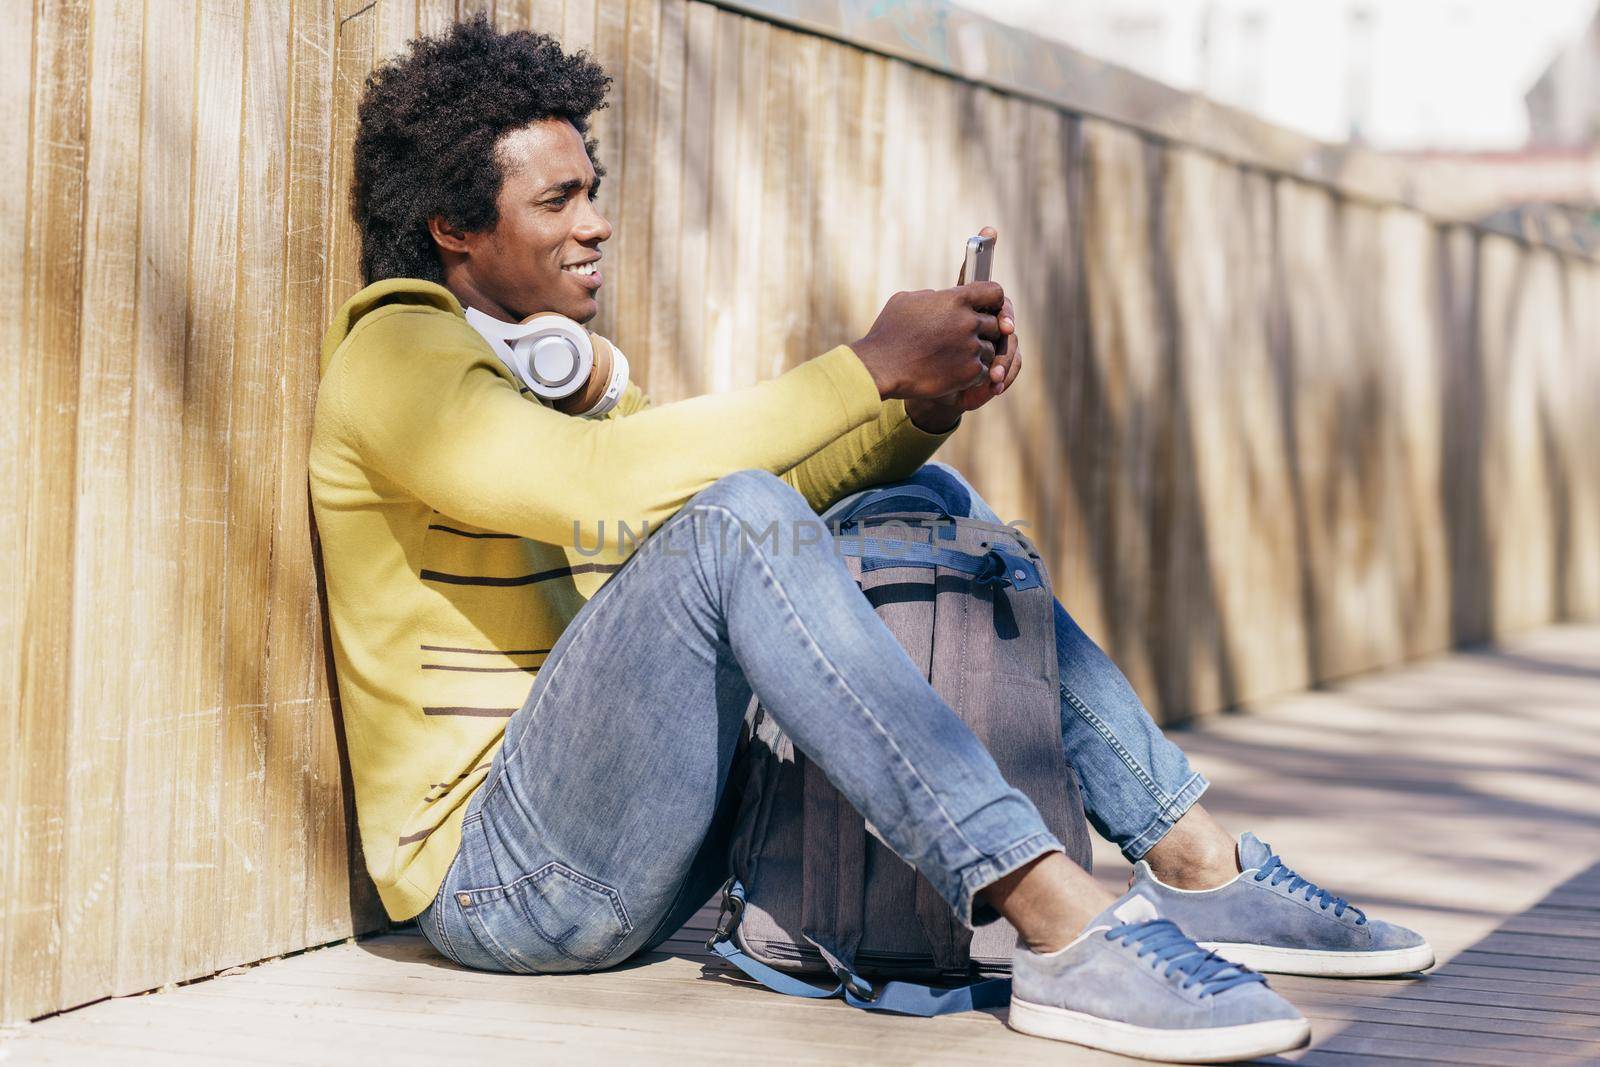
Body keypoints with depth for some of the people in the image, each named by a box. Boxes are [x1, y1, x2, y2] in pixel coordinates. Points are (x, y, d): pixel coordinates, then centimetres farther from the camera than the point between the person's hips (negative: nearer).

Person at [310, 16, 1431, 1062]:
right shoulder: (396, 356, -7)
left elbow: (785, 483, 13)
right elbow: (606, 485, -26)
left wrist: (930, 400, -6)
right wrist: (871, 367, -23)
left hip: (648, 854, 9)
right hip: (493, 869, -9)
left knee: (922, 501, 7)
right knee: (730, 518, -31)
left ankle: (1198, 865, -1)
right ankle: (1063, 931, -39)